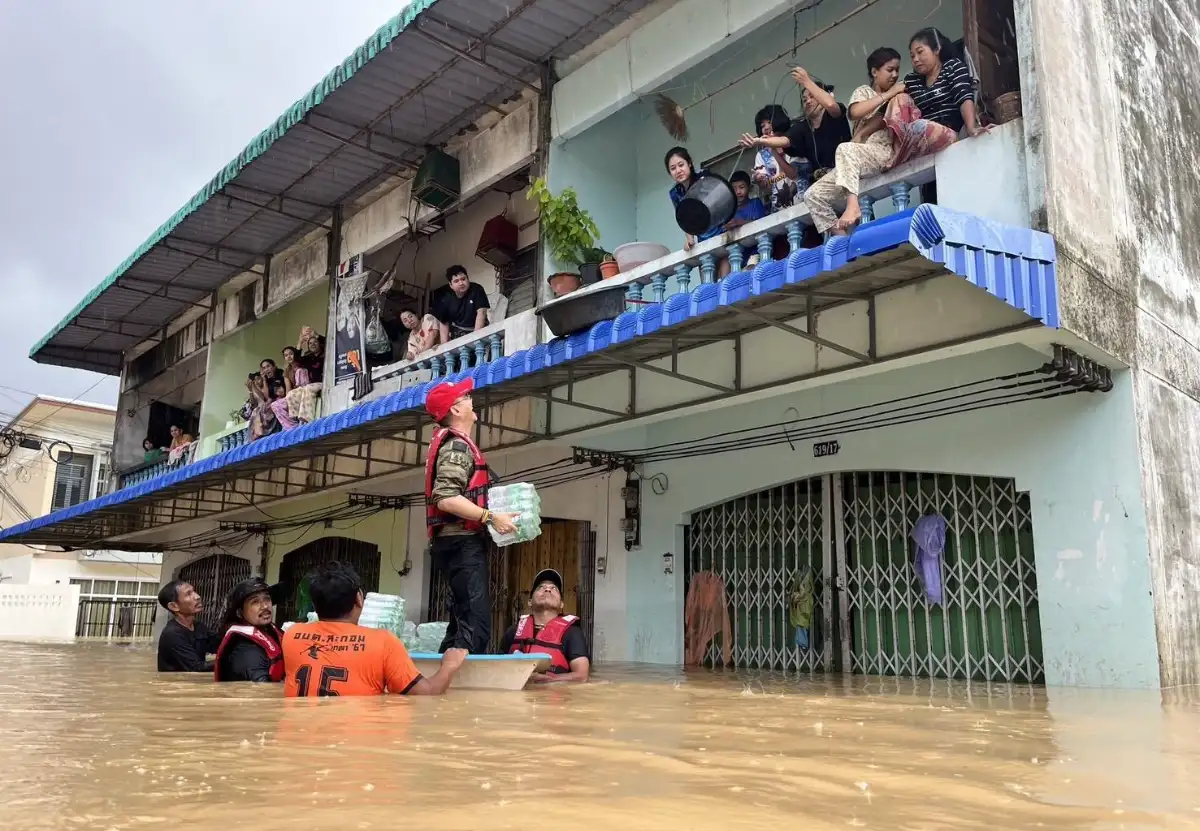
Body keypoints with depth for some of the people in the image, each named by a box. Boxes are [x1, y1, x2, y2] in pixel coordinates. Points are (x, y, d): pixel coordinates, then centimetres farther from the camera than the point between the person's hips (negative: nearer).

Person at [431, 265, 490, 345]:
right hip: (458, 332, 3)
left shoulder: (477, 290, -17)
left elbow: (481, 313, -25)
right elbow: (443, 323, 0)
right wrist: (444, 345, -10)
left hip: (477, 328, -2)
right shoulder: (446, 299, -6)